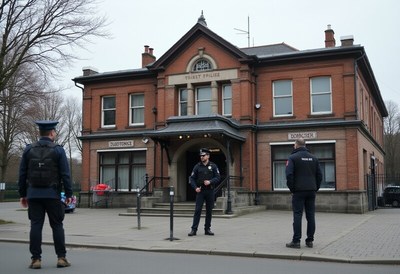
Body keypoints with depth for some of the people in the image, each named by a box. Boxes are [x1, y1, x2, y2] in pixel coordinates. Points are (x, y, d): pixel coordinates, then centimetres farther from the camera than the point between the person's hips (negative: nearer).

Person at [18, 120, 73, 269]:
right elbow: (65, 174, -7)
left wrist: (22, 194, 12)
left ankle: (36, 259, 4)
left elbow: (22, 174, 5)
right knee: (57, 226, 6)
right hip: (52, 194, -2)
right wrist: (68, 194, -1)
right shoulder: (58, 150, -4)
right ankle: (61, 258, 7)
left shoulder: (28, 150, 4)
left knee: (36, 226, 3)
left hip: (33, 194, 2)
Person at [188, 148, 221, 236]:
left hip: (210, 191, 1)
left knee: (209, 211, 6)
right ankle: (194, 229, -5)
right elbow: (191, 178, 4)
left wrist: (210, 182, -17)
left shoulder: (213, 166, 3)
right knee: (197, 210, -6)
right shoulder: (197, 166, 4)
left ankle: (207, 229, 15)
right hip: (200, 191, -1)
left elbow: (218, 177, -1)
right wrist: (195, 187, -10)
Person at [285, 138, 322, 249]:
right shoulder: (313, 158, 13)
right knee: (310, 216, 7)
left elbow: (289, 174, -13)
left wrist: (292, 189, -4)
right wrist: (315, 189, 13)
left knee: (297, 215, -4)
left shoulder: (293, 157, -3)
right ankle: (310, 240, 10)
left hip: (298, 191, -4)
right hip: (311, 191, 5)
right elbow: (319, 175, 10)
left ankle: (296, 241, -4)